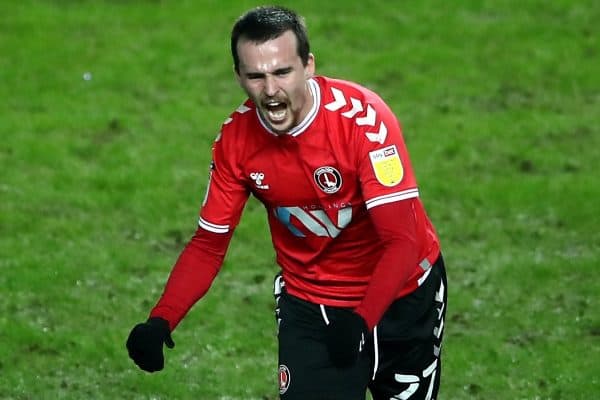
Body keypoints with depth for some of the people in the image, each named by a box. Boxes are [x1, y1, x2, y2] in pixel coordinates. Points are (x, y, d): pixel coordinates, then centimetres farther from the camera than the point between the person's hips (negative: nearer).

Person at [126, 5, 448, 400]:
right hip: (309, 303, 2)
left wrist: (360, 323, -43)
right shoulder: (236, 138, -15)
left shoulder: (362, 117, -27)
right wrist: (160, 322, -19)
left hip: (400, 295, -2)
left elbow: (402, 242, -29)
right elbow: (208, 244, -4)